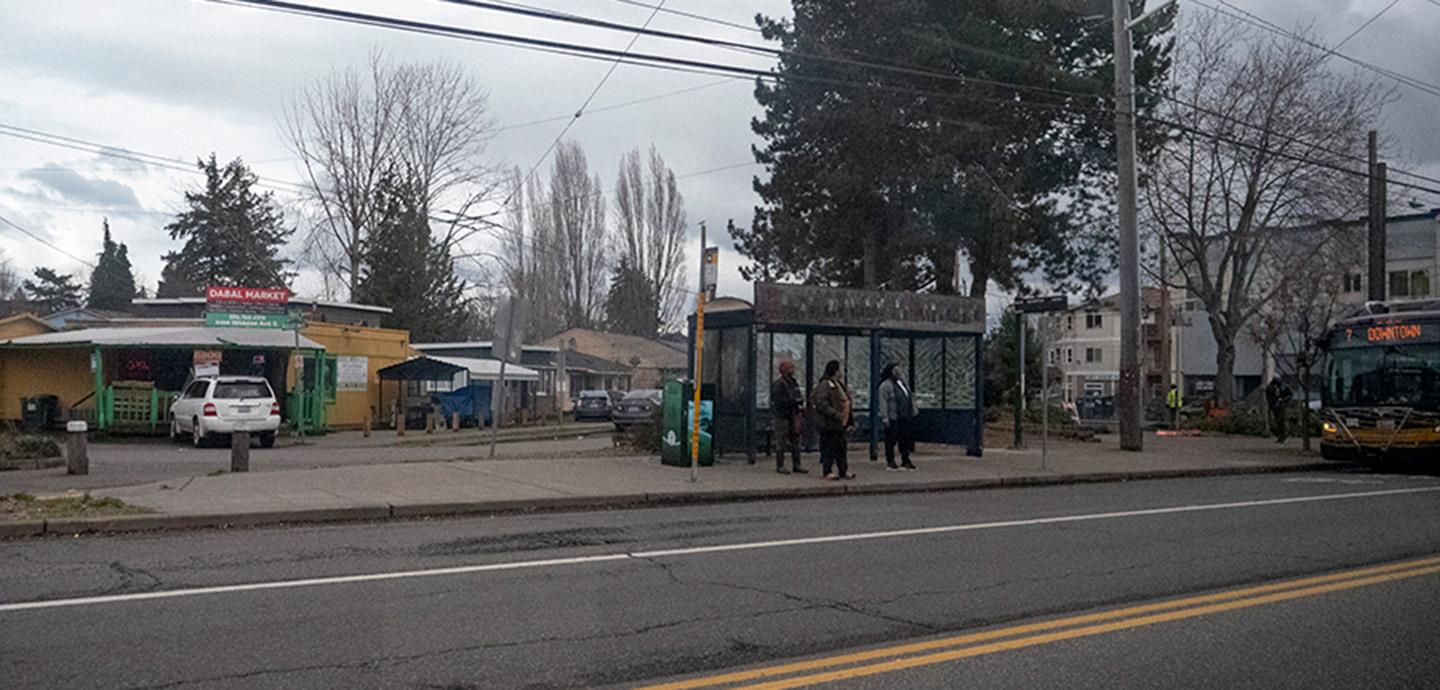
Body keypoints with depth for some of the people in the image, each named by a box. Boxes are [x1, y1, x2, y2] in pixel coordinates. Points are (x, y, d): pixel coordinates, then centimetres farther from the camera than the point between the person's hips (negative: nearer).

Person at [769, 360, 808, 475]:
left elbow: (798, 397, 22)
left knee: (795, 441, 9)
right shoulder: (778, 384, -11)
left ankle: (796, 465, 14)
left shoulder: (793, 383, 15)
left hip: (793, 417, 8)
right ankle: (780, 466, 4)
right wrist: (794, 401, -23)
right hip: (781, 417, -8)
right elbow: (778, 401, -20)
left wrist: (801, 403, 0)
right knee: (781, 442, -3)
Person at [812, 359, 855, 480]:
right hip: (829, 424, -9)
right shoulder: (824, 385, -14)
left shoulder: (839, 383, 16)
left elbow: (844, 401, 24)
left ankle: (843, 471, 21)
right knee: (828, 447, -2)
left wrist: (850, 420, 20)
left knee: (841, 448, 14)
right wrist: (836, 415, -24)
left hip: (840, 424, 9)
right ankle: (828, 471, 6)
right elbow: (822, 404, -21)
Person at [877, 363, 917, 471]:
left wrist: (913, 412, 17)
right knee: (891, 440, 1)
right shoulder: (886, 385, -10)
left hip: (905, 417, 7)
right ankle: (890, 462, 10)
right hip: (893, 418, -7)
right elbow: (883, 402, -14)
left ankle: (905, 461, 18)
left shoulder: (902, 382, 13)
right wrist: (885, 417, -18)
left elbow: (909, 398, 20)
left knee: (906, 439, 9)